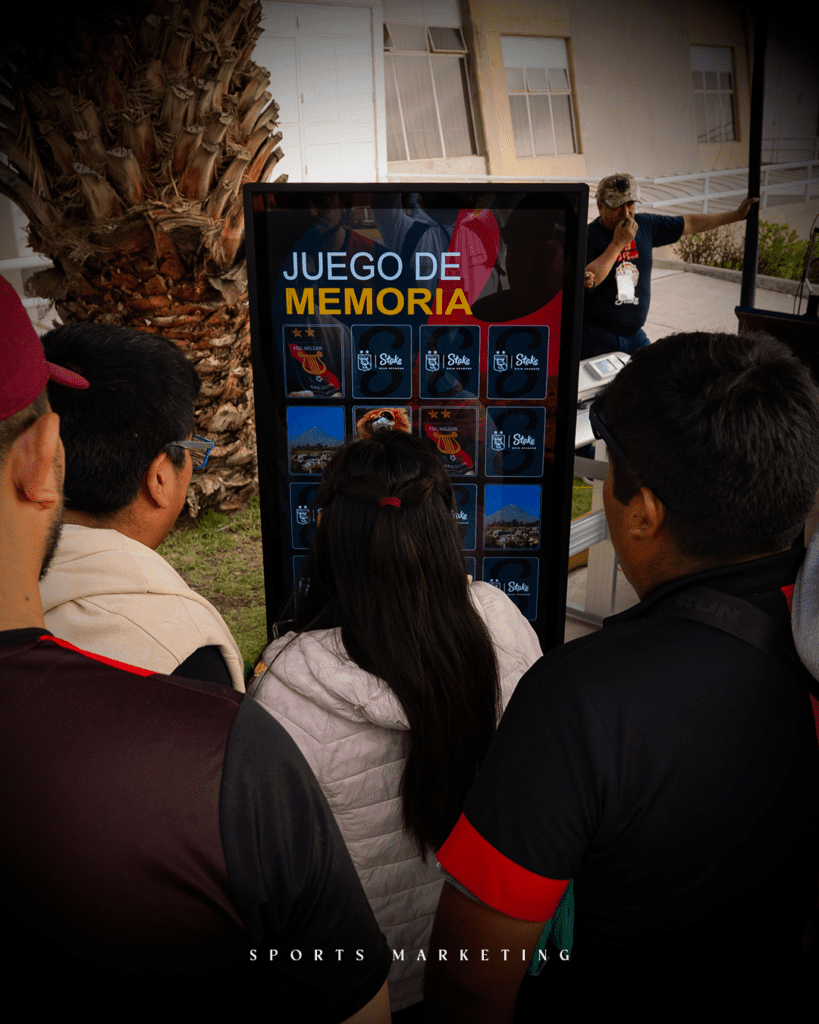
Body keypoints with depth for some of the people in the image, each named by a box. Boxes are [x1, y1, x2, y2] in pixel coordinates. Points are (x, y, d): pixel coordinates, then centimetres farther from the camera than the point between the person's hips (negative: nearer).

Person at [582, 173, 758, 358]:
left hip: (634, 335, 6)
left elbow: (689, 223, 20)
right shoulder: (589, 236, -11)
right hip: (596, 337, -6)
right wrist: (618, 243, -20)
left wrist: (737, 215, 27)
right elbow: (582, 282, -26)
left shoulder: (645, 225, 7)